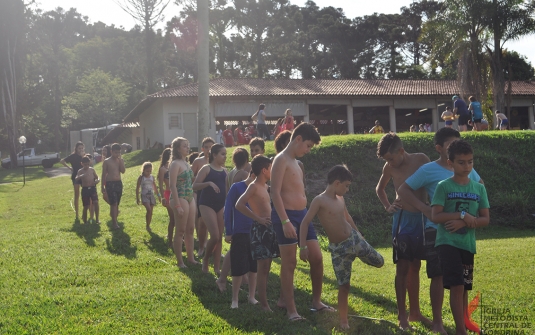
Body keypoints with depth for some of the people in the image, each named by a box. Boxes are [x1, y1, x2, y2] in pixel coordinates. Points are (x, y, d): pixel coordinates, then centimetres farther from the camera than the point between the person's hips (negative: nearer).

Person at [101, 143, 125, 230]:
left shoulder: (120, 160, 8)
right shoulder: (107, 161, -2)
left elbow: (123, 171, -7)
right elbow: (104, 174, 0)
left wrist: (120, 160, -11)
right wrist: (102, 186, -2)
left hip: (119, 183, 4)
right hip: (110, 183, -4)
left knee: (117, 204, 8)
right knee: (113, 203, -12)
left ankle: (114, 221, 19)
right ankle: (114, 223, -13)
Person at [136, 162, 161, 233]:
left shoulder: (152, 177, 6)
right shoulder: (141, 177, -6)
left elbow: (155, 187, 16)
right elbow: (137, 188, -2)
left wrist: (159, 195, 16)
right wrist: (137, 198, -5)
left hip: (151, 195, 5)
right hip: (144, 196, -5)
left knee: (151, 211, 5)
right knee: (149, 210, -21)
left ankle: (148, 226, 18)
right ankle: (147, 225, -8)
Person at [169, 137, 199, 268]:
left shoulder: (186, 163, 15)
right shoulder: (175, 164, -11)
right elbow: (172, 185, -17)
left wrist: (194, 201, 18)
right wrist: (177, 205, -21)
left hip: (190, 198, 9)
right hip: (180, 198, -8)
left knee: (190, 230, 12)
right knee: (180, 231, -2)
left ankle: (191, 258, 21)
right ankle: (179, 261, 5)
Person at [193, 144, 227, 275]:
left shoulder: (224, 170, 11)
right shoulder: (206, 168, -6)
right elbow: (194, 186, -13)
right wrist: (209, 183, -26)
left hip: (221, 205, 6)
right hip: (207, 204, -6)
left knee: (220, 237, 4)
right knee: (215, 236, -13)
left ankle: (217, 268, 10)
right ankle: (205, 259, 12)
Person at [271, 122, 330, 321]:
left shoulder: (295, 162, 17)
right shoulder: (281, 160, -10)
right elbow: (275, 193, -18)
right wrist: (285, 221, -24)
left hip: (302, 214, 9)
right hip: (287, 216, -8)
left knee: (316, 258, 7)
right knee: (289, 264, -2)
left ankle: (316, 301, 21)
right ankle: (290, 308, 6)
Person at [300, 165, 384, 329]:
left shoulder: (340, 199, 3)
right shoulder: (319, 201, -18)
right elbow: (305, 222, -21)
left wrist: (359, 234, 31)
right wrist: (303, 246, -29)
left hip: (354, 238, 6)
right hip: (338, 248, -6)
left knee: (379, 262, 16)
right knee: (344, 286, -2)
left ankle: (359, 254, 44)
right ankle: (343, 320, 13)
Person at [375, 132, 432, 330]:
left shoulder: (421, 160, -6)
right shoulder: (389, 168, -1)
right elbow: (380, 189, 17)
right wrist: (388, 207, 2)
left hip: (422, 218, 1)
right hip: (403, 219, -1)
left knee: (415, 267, 12)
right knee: (402, 267, -3)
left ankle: (414, 312, 22)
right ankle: (402, 315, 4)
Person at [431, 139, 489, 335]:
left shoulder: (479, 188, 6)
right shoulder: (444, 186, -4)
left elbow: (485, 220, 3)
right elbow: (435, 216, -12)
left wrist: (463, 223, -13)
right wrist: (463, 215, -17)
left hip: (468, 243, 4)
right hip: (447, 242, -4)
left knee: (465, 287, 12)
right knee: (457, 286, -11)